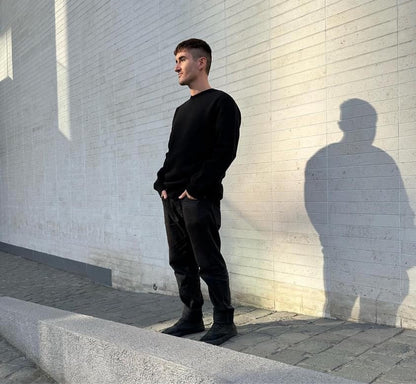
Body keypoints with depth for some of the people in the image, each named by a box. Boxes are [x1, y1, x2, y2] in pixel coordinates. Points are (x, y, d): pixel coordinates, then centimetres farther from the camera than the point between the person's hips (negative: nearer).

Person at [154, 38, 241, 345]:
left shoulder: (220, 102, -3)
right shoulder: (182, 110, 22)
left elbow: (225, 151, -13)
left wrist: (196, 187, -16)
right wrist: (164, 183, 9)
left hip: (199, 200, -8)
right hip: (172, 199, 8)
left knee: (209, 264, -3)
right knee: (181, 262, 12)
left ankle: (224, 321, 11)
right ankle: (192, 317, 24)